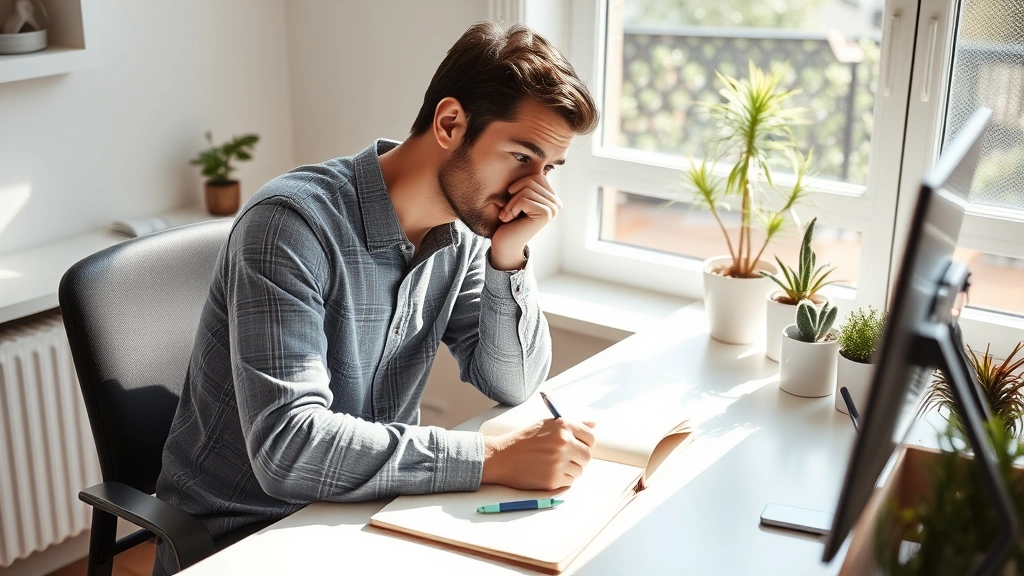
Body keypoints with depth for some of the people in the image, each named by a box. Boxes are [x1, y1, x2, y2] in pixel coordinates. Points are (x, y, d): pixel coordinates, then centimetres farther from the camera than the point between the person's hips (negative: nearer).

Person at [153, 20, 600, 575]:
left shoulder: (462, 227, -4)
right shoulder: (293, 221, -25)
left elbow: (511, 384, 0)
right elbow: (287, 447, -32)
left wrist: (508, 256, -15)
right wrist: (492, 457, -32)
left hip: (359, 515, 6)